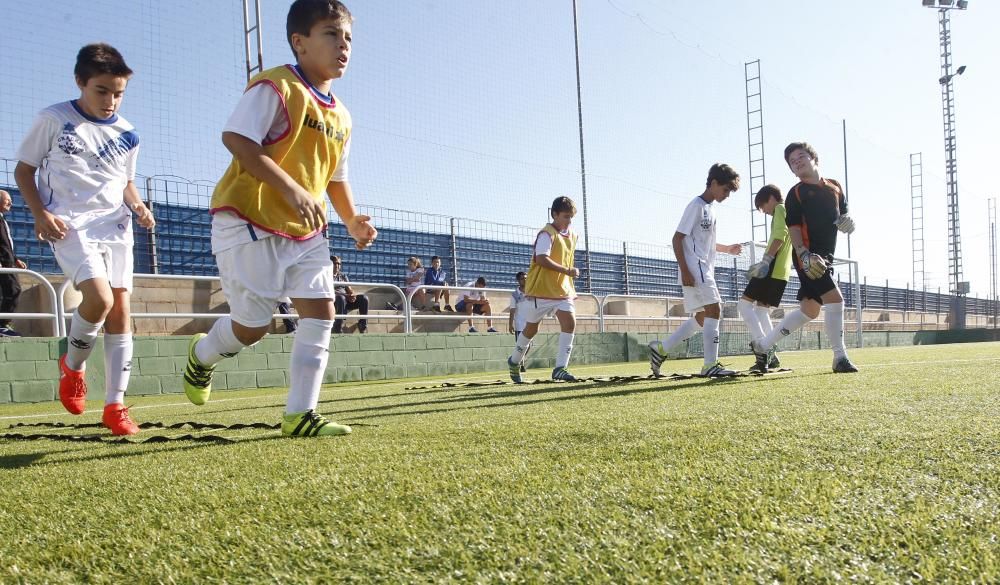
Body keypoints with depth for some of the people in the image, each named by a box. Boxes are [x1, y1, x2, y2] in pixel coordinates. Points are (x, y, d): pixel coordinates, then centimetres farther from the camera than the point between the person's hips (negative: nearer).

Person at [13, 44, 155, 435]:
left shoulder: (127, 134, 11)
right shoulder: (52, 120, 0)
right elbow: (23, 171, 5)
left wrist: (138, 207, 1)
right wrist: (41, 214, -11)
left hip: (114, 226, 5)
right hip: (69, 225, -5)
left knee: (120, 310, -1)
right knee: (99, 298, -24)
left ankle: (115, 406, 8)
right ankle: (72, 365, 7)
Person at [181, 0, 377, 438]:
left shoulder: (341, 118, 13)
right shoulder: (276, 87, -12)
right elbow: (235, 137, -23)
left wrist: (352, 220, 7)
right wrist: (290, 188, -29)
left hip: (306, 230, 8)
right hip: (249, 223, -7)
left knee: (321, 314, -4)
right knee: (253, 325, -1)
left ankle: (299, 415, 3)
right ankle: (202, 355, 34)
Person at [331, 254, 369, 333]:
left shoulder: (343, 275, 24)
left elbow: (349, 290, 16)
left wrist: (352, 295, -10)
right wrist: (346, 295, -21)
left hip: (346, 300, 5)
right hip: (334, 300, -5)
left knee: (364, 298, -19)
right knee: (341, 298, -41)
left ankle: (363, 328, -19)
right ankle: (338, 329, -43)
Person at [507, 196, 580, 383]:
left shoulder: (572, 236, 12)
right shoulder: (547, 234, -13)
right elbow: (541, 259, -26)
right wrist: (567, 270, -27)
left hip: (562, 290, 6)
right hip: (540, 289, -6)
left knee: (570, 323, -13)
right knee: (531, 328, 7)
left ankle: (560, 369, -12)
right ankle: (514, 361, 31)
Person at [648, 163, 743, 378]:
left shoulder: (711, 207, 18)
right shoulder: (697, 205, -10)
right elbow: (677, 239, -15)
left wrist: (727, 249, 19)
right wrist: (684, 271, -21)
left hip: (704, 271, 10)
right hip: (694, 271, -10)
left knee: (701, 319, 11)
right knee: (714, 311, -13)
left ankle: (660, 349, 17)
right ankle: (710, 365, -11)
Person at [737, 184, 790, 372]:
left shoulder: (781, 209, -1)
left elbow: (780, 235, -17)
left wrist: (765, 260, -24)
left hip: (773, 269, -10)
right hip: (782, 271, 10)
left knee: (745, 304, -9)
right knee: (761, 310, 12)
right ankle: (770, 356, 7)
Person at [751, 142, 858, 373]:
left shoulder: (835, 187, 15)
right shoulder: (796, 193, -2)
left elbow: (844, 215, 24)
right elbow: (793, 226, -10)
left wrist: (846, 222, -1)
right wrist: (803, 254, -24)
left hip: (826, 257, 7)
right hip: (809, 257, -7)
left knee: (809, 311, 9)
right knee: (835, 300, -17)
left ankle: (762, 345, 19)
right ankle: (840, 357, -7)